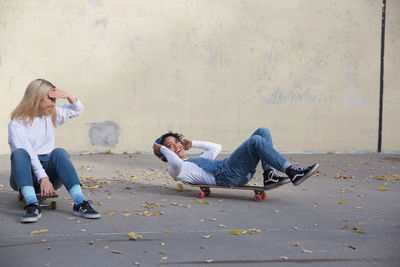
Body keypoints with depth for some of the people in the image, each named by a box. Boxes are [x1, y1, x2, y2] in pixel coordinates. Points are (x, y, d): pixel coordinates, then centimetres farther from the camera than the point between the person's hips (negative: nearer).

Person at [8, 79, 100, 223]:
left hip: (49, 170, 3)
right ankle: (32, 205, -49)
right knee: (18, 153, -34)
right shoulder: (17, 123, -6)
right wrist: (42, 177, -31)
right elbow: (26, 153, -19)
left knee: (59, 152, -29)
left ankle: (80, 203, -43)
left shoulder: (51, 114, 14)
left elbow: (78, 109, 23)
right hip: (26, 174, -3)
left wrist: (68, 96, 2)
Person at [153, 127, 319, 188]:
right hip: (225, 175, -9)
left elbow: (216, 147, 45)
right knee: (256, 140, -26)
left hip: (240, 173, 9)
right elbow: (176, 163, -16)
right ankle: (292, 171, -27)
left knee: (263, 131, -3)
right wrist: (162, 149, 0)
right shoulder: (175, 170, 10)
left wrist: (192, 144, 40)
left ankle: (269, 175, -14)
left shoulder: (198, 160, 36)